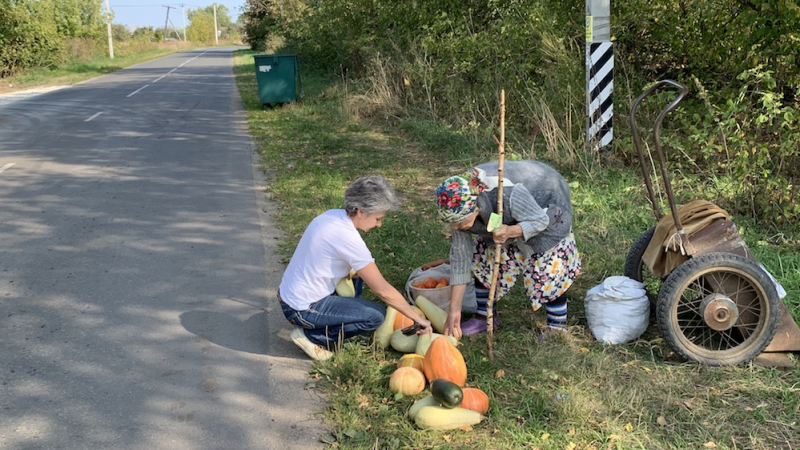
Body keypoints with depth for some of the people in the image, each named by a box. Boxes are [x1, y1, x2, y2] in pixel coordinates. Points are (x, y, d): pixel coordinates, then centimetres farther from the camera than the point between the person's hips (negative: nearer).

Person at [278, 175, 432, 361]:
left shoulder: (332, 215, 0)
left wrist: (352, 272, -1)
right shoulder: (348, 238, -25)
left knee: (356, 274, 22)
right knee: (376, 316, -11)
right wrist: (418, 317, -11)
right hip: (303, 309, -9)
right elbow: (383, 291, -21)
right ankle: (312, 336, -3)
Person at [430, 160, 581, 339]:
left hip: (544, 205, -6)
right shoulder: (460, 208, -24)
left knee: (546, 265, -14)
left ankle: (557, 328, 3)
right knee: (481, 257, 1)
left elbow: (540, 220, -29)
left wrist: (510, 231, -49)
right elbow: (461, 255, -17)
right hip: (509, 217, 6)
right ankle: (485, 317, 17)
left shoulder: (507, 195, -45)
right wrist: (454, 311, -16)